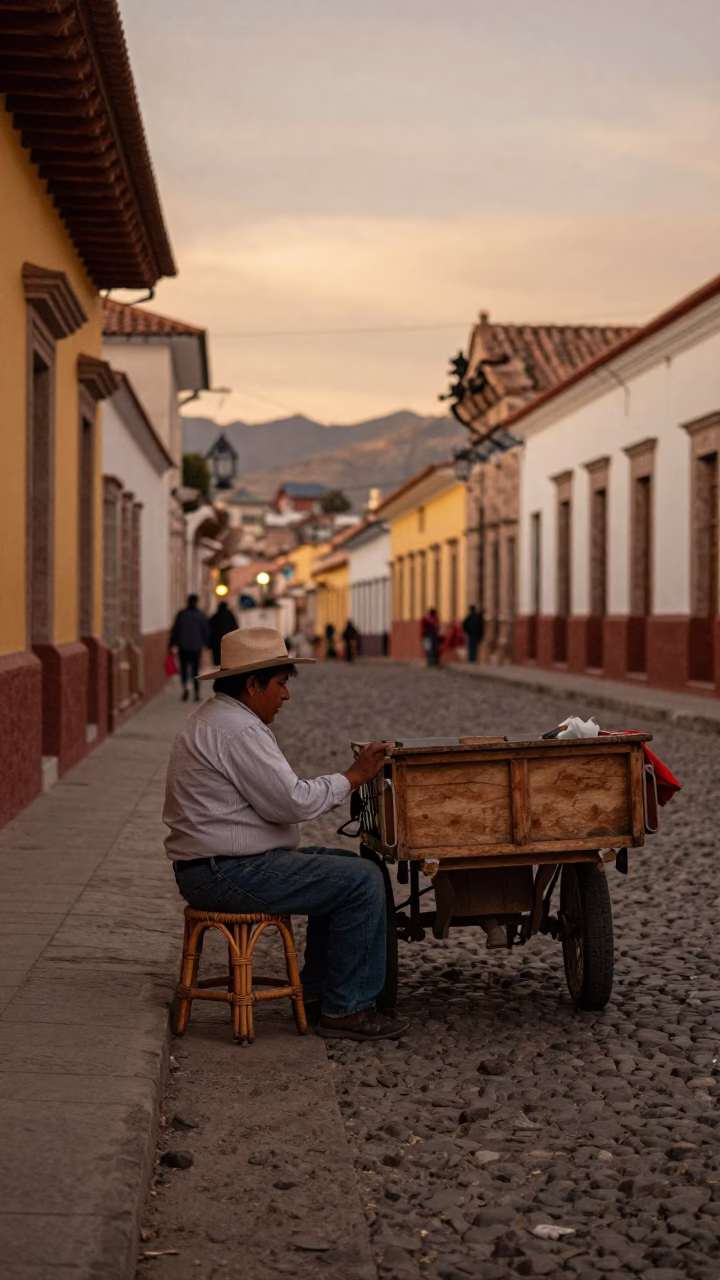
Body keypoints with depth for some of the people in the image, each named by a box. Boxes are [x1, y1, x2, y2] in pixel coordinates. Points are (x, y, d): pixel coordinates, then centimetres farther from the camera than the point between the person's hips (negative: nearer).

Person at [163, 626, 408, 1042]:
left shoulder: (220, 719, 18)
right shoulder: (236, 730, -18)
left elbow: (278, 795, 20)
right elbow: (292, 803, -20)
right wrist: (353, 777, -9)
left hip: (220, 863, 11)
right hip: (229, 874, -11)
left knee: (346, 866, 18)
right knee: (363, 882, -12)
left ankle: (318, 989, 19)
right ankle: (346, 1008, -6)